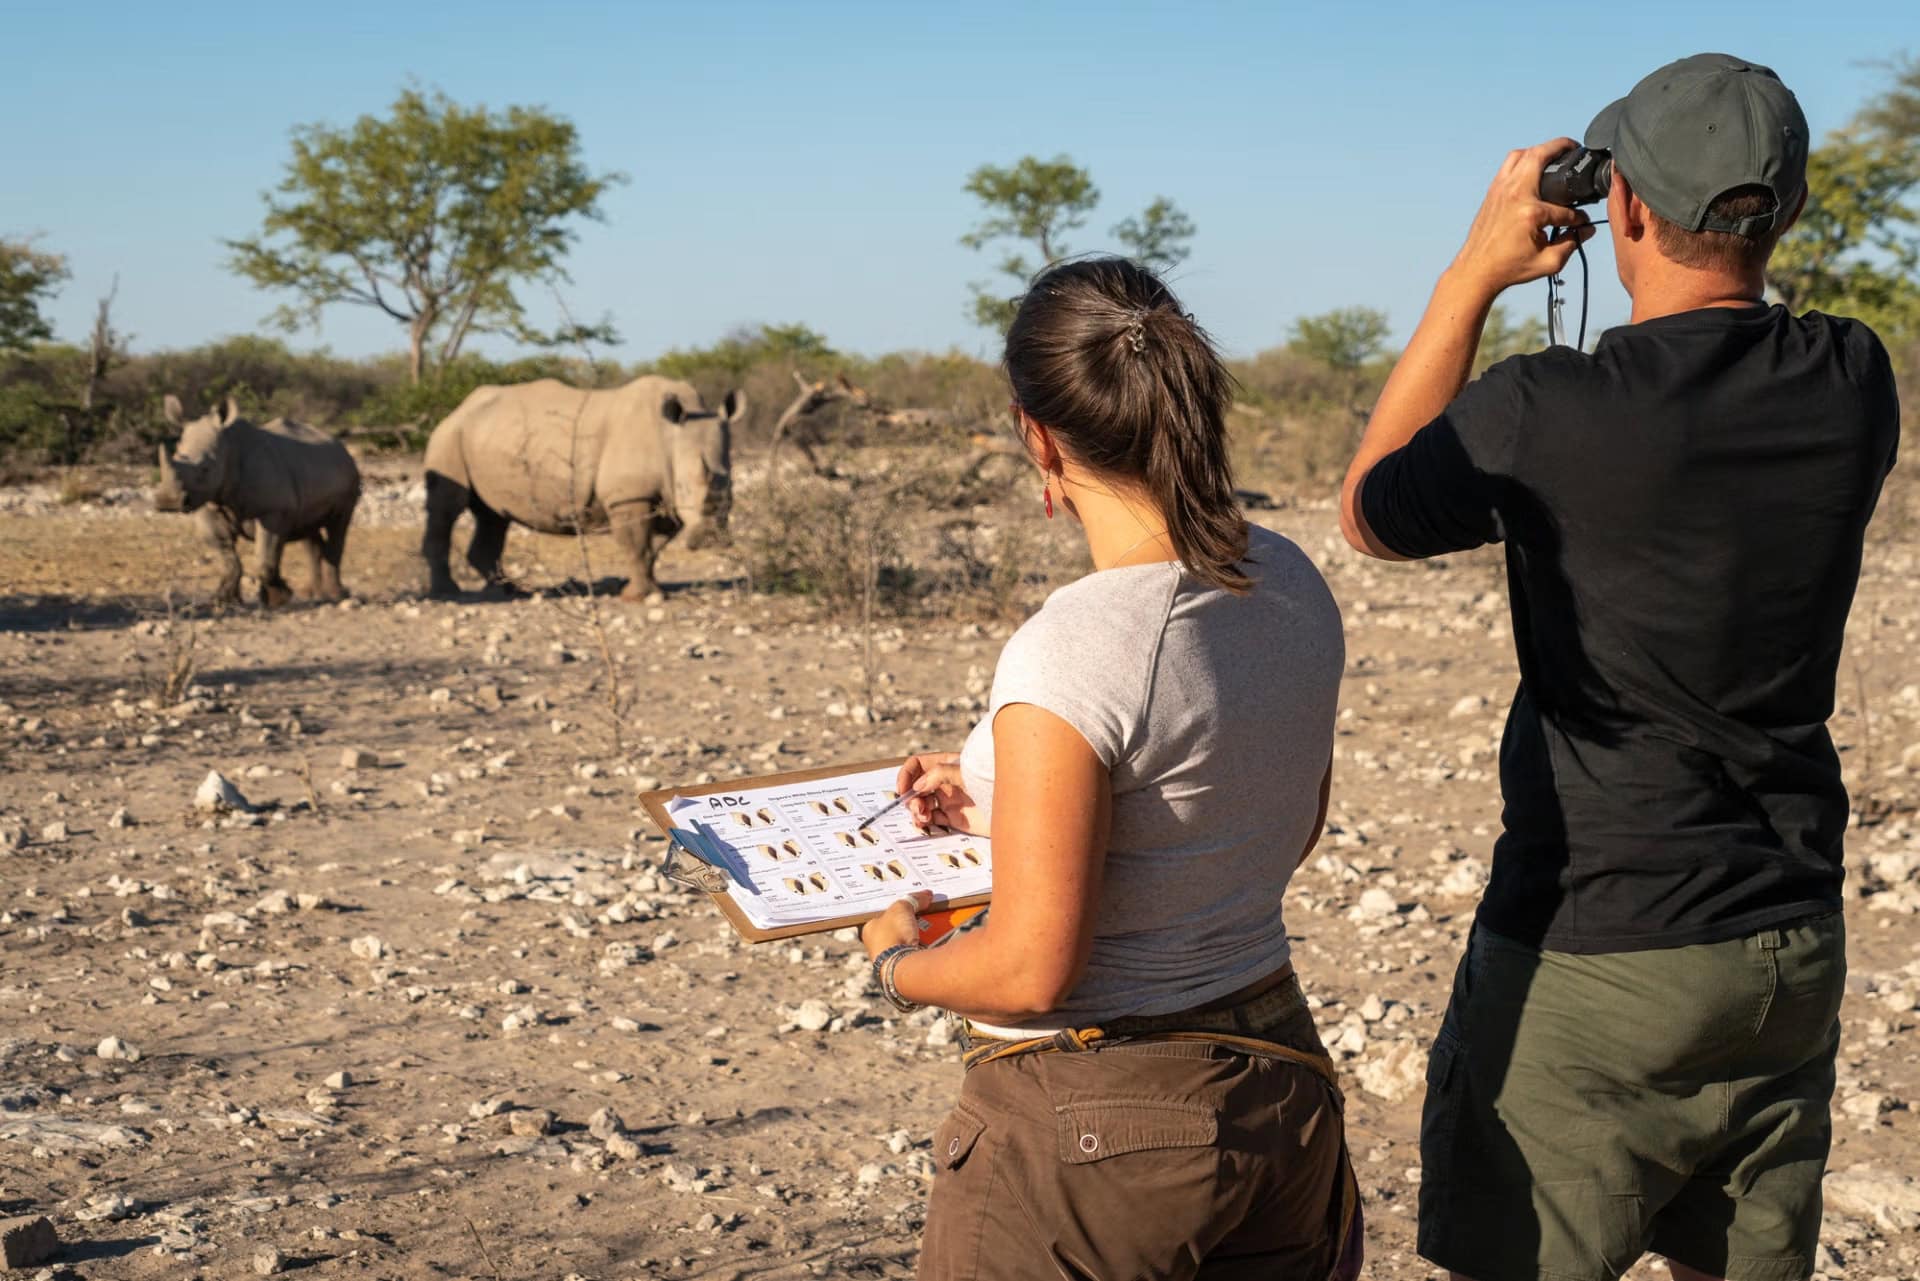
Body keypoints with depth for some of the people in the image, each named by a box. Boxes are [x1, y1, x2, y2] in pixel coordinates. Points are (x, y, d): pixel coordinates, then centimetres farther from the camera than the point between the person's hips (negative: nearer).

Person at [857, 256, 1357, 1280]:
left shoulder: (1068, 657, -25)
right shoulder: (1292, 588, -2)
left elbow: (1032, 972, -21)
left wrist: (900, 963, 1)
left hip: (1090, 1129, -7)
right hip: (1278, 1082, 7)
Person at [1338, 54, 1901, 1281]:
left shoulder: (1549, 415, -20)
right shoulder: (1855, 386, -3)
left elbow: (1371, 512, 1)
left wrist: (1475, 274, 2)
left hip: (1596, 958, -6)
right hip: (1796, 947, 6)